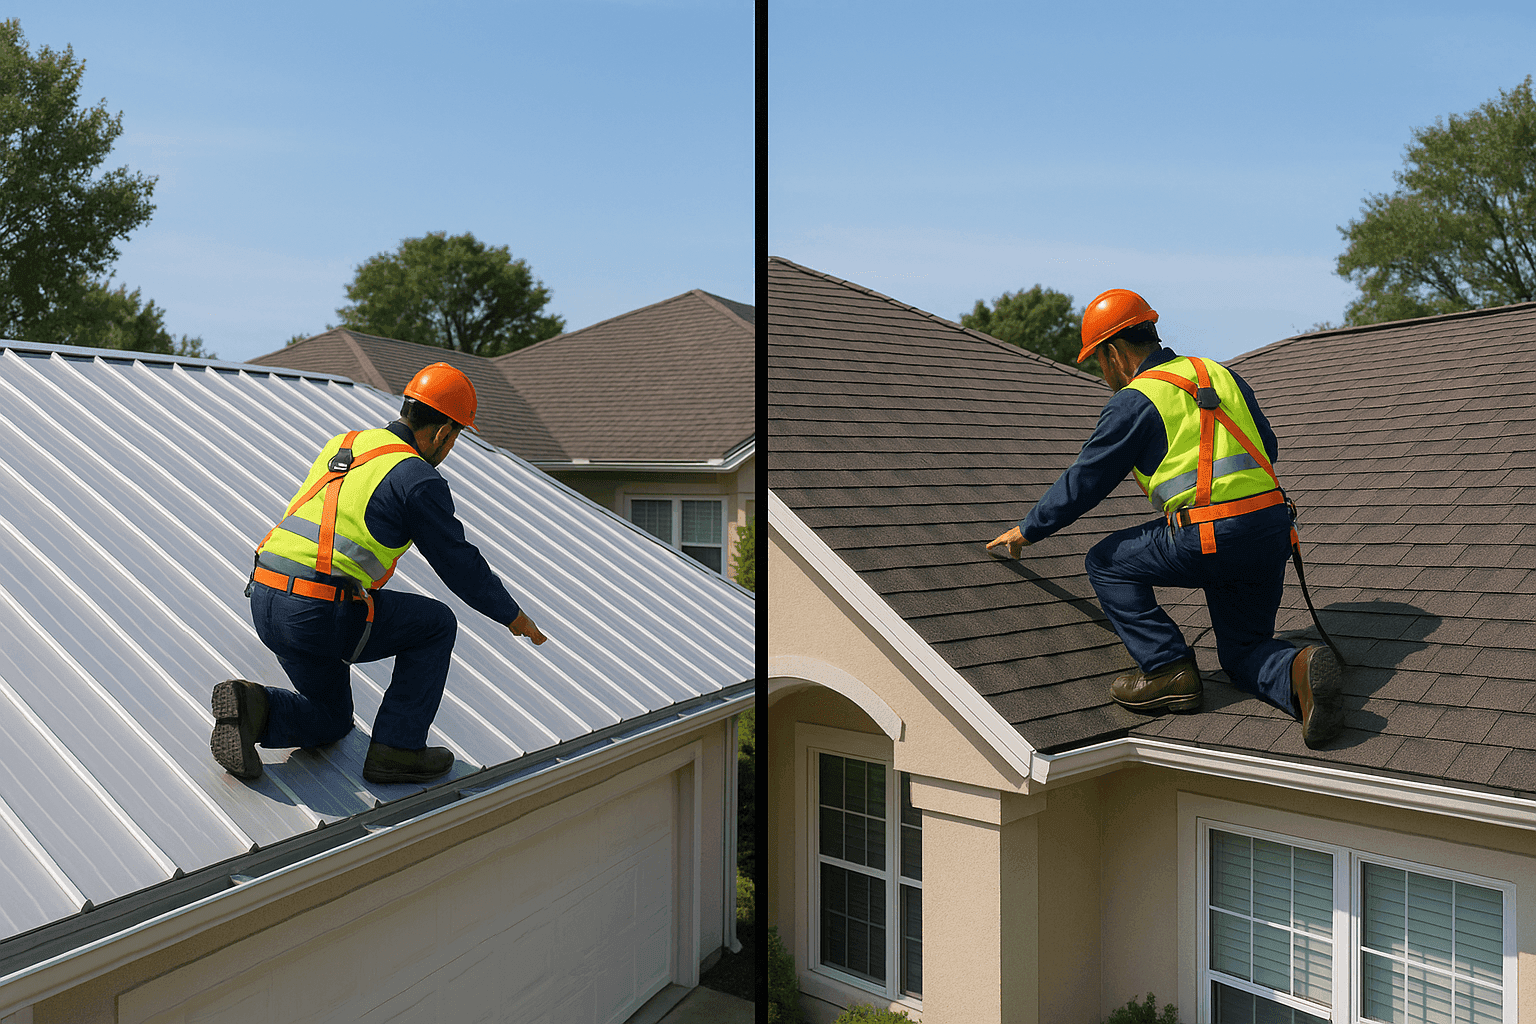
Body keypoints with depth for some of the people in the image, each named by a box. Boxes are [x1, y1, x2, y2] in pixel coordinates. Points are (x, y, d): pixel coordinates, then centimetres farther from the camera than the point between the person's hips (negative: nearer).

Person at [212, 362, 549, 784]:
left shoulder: (342, 445, 17)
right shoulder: (418, 478, -6)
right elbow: (460, 564, -1)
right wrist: (513, 616, 14)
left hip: (264, 605, 8)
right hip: (322, 616, -8)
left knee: (331, 721, 25)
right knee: (436, 624, 15)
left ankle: (253, 708, -2)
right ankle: (396, 750, 10)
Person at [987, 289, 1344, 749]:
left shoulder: (1133, 402, -2)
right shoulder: (1220, 374, 18)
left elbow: (1082, 483, 2)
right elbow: (1267, 447, 25)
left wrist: (1026, 531, 14)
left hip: (1212, 539, -7)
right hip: (1273, 527, 7)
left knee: (1108, 564, 13)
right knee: (1243, 654, 20)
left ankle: (1170, 670, 5)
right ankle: (1299, 672, -11)